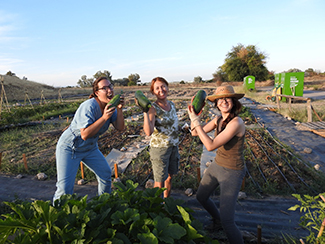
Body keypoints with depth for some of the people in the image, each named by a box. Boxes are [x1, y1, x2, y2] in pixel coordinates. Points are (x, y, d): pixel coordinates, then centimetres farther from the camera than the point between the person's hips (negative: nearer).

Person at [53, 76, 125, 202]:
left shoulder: (110, 106, -6)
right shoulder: (89, 106, -29)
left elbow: (120, 127, -12)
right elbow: (85, 134, -34)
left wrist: (119, 109, -25)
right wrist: (104, 117, -37)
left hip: (90, 148, 8)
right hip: (70, 148, -7)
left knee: (106, 174, 13)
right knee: (64, 188, -11)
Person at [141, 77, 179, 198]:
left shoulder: (172, 104, 3)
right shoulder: (153, 108, -17)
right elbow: (148, 132, -31)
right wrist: (145, 111, -36)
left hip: (173, 146, 6)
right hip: (159, 148, -6)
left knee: (169, 177, 20)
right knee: (159, 182, 6)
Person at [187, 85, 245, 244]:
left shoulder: (236, 122, -28)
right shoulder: (219, 119, -2)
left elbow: (210, 146, -32)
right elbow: (195, 133, 2)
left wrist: (196, 121, -28)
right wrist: (194, 113, -13)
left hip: (232, 173, -8)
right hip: (216, 166, 8)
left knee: (227, 221, -10)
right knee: (201, 197, 27)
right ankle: (217, 221, 55)